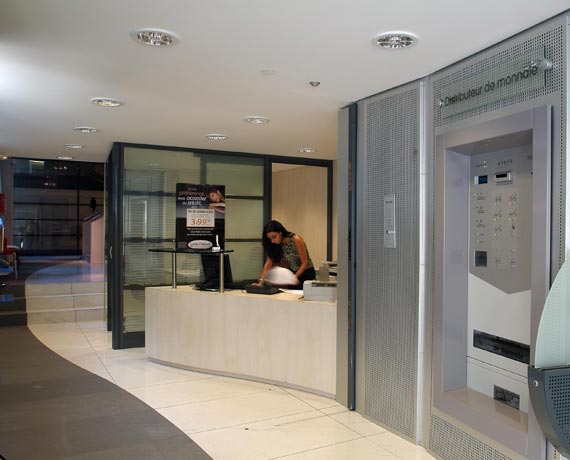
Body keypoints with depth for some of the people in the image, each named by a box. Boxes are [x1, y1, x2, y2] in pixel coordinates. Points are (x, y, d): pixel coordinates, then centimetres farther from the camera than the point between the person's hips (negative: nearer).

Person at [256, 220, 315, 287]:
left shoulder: (296, 240, -25)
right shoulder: (277, 244, -10)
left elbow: (304, 263, -21)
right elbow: (268, 263, -14)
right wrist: (260, 281, -24)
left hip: (306, 273, -5)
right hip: (292, 272, 5)